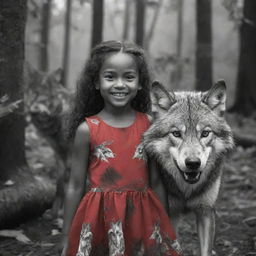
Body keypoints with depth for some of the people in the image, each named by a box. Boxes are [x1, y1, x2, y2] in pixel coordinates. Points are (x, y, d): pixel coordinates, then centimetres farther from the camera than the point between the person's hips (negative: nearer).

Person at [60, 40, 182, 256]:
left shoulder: (149, 125, -1)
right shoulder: (87, 129, -6)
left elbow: (157, 181, 5)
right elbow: (76, 187, 0)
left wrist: (164, 229, 9)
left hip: (141, 217, 2)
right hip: (100, 220, -1)